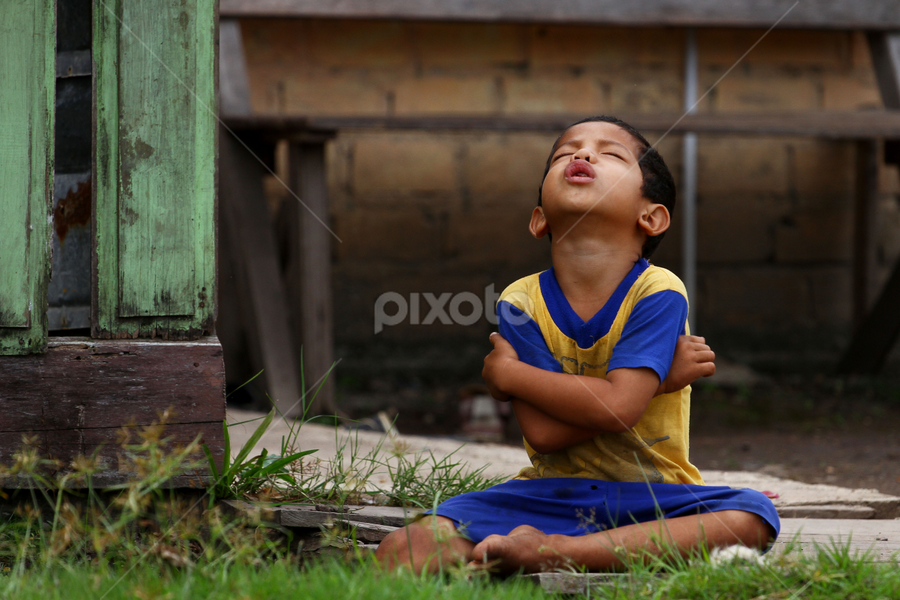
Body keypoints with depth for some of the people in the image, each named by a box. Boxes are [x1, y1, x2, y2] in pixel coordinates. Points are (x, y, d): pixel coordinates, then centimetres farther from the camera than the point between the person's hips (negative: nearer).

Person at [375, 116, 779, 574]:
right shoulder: (522, 301, -3)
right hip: (549, 496, 0)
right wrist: (659, 378, -16)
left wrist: (507, 373, -12)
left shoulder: (657, 293, -10)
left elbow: (618, 406, -24)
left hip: (649, 498, 0)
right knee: (400, 552, -20)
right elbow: (543, 432, -15)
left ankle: (561, 552, -35)